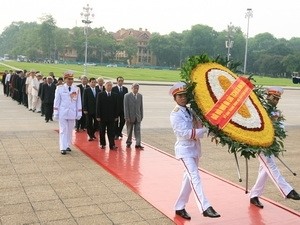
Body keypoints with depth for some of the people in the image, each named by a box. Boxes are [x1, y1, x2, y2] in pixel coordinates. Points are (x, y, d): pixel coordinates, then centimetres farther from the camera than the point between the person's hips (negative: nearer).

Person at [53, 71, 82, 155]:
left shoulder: (77, 89, 2)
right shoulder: (60, 88, -3)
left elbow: (78, 102, 5)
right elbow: (56, 101, -1)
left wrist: (79, 113, 3)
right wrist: (56, 113, -3)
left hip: (72, 113, 2)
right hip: (63, 113, -2)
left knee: (70, 130, 11)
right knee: (63, 130, -2)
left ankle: (68, 145, 23)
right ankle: (63, 148, 0)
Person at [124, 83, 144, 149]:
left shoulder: (140, 96, 6)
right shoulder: (127, 96, -6)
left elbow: (141, 106, 9)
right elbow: (125, 107, -8)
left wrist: (141, 116, 5)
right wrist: (127, 117, -13)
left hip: (138, 117, 3)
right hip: (130, 116, -3)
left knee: (138, 131, -2)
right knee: (129, 131, 9)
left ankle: (138, 144, -1)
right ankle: (128, 142, 24)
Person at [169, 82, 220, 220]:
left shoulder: (191, 111, 10)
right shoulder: (175, 114, -12)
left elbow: (199, 127, 11)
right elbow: (185, 133, -21)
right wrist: (206, 129, -23)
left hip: (195, 147, 7)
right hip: (184, 149, -7)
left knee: (189, 178, 11)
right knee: (195, 177, -16)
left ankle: (179, 207, 22)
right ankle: (205, 208, -20)